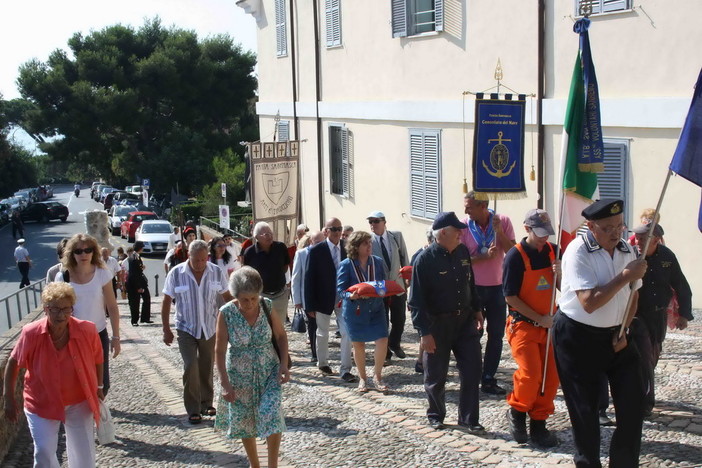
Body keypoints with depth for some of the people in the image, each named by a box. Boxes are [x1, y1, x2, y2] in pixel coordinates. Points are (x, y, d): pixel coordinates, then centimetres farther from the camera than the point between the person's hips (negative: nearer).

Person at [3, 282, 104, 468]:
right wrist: (9, 398, -3)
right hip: (42, 404, -1)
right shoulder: (31, 333, -21)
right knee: (44, 453, -5)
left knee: (84, 452, 10)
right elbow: (13, 363, -5)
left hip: (79, 402, 1)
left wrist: (98, 387, 9)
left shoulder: (87, 330, -20)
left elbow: (97, 359, -1)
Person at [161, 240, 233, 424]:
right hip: (186, 328, -2)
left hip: (209, 328, 2)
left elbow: (227, 296, 6)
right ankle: (193, 410, 3)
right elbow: (166, 301, -4)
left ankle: (206, 403, 29)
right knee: (191, 367, -9)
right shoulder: (176, 273, -12)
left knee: (207, 368, 12)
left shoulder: (216, 272, -6)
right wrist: (166, 329, -4)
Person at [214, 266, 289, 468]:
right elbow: (220, 350, -12)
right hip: (240, 376, 0)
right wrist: (225, 383, -15)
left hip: (269, 372, 0)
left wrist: (284, 364, -10)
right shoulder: (226, 313, -16)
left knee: (272, 416, -12)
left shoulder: (266, 305, -11)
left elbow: (281, 336, 1)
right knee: (244, 422, 12)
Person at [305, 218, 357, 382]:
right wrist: (310, 305, -9)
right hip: (324, 299, -2)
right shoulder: (316, 250, -9)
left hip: (344, 298, 2)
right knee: (322, 333, 15)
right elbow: (309, 278, -7)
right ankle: (323, 363, 35)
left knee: (347, 333, -4)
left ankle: (345, 370, 3)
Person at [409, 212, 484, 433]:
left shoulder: (462, 251, 2)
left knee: (472, 369, 2)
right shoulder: (425, 259, -16)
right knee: (436, 374, 9)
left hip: (465, 319, 5)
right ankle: (435, 415, 30)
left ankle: (469, 419, 15)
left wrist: (476, 310, 16)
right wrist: (424, 332, -17)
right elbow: (417, 300, -15)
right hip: (438, 323, -5)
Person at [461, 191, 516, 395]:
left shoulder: (503, 221, -6)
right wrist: (485, 256, -22)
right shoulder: (464, 226, -10)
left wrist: (499, 231, -22)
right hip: (473, 288, -2)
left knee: (496, 334, 7)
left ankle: (488, 379, 18)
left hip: (497, 287, 2)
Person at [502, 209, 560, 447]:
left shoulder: (553, 251, 4)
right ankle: (516, 411, 11)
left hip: (549, 324, 5)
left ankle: (538, 425, 17)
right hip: (523, 324, -5)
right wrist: (539, 318, -13)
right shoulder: (515, 256, -12)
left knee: (551, 376, 3)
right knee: (531, 372, -16)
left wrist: (560, 274, -12)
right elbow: (510, 297, -12)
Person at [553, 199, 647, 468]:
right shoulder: (578, 251, -19)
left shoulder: (627, 250, 1)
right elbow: (589, 303, -27)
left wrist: (623, 331, 2)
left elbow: (633, 293, 13)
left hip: (614, 335, 6)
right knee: (584, 408, 5)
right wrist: (626, 275, -25)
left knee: (633, 401, 4)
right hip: (578, 337, -6)